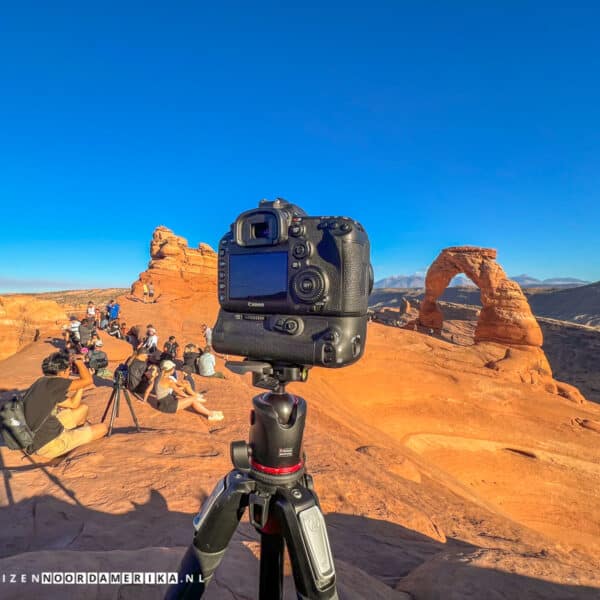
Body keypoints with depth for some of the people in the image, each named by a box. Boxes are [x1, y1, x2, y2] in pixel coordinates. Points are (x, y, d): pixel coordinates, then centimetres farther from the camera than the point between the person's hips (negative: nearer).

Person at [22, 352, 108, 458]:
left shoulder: (42, 384, 8)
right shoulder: (52, 382, -21)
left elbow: (72, 404, 15)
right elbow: (88, 380, -20)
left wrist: (81, 386, 10)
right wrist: (78, 360, -6)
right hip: (48, 446, -9)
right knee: (102, 428, -1)